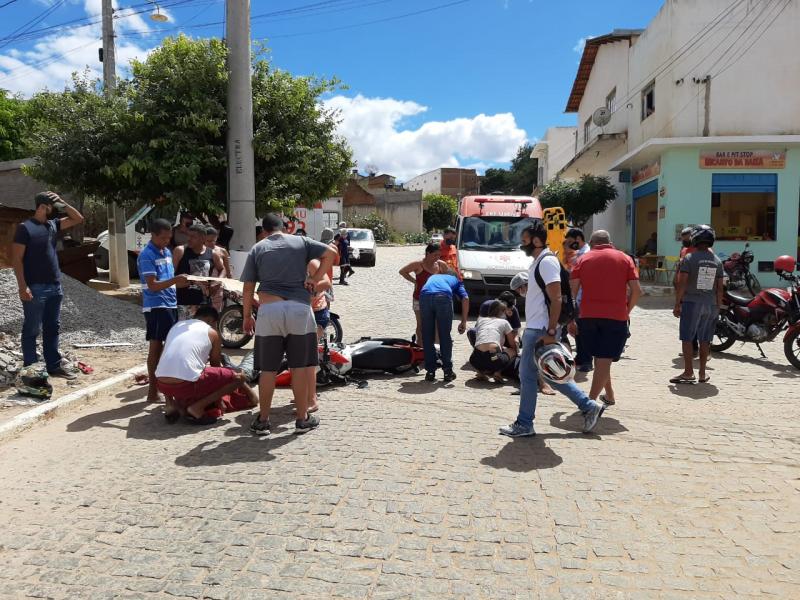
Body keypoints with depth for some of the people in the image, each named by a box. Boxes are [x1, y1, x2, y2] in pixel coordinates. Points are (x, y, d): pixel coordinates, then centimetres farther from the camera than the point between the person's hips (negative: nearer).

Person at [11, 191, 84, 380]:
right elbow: (16, 259, -13)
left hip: (54, 286, 7)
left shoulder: (53, 224, 10)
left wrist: (63, 203, 4)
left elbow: (78, 219, 18)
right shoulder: (25, 228, -10)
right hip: (35, 288, -7)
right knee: (32, 330, 1)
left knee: (52, 328, 13)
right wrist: (23, 286, -18)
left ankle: (54, 365, 21)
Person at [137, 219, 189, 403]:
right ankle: (153, 391, 3)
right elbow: (152, 285, -19)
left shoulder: (167, 252, 14)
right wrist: (174, 281, -31)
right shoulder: (146, 255, -12)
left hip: (170, 304, 8)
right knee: (156, 348, -4)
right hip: (156, 307, -8)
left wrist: (180, 282, 5)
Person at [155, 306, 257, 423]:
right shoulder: (212, 333, 8)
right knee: (239, 377, 4)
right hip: (186, 385, -6)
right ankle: (197, 407, -4)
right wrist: (219, 400, 33)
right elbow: (216, 366, 18)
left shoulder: (177, 325, 22)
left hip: (161, 384, 6)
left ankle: (172, 404, 15)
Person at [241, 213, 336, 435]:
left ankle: (262, 421, 14)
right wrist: (316, 278, 5)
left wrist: (247, 316, 16)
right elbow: (330, 253, 1)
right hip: (299, 309, 0)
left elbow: (248, 287, 7)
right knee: (300, 367, 8)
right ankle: (302, 419, 15)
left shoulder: (257, 249, 10)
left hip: (269, 310, 0)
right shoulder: (301, 242, 11)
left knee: (268, 369, 7)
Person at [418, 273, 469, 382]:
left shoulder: (432, 277, 42)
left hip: (425, 296, 2)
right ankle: (448, 371, 17)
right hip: (443, 296, -2)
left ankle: (430, 372, 16)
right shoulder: (456, 280, 33)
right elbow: (465, 298, 13)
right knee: (445, 337, 12)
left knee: (427, 337, 12)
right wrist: (464, 322, 14)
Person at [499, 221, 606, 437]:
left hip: (540, 330, -10)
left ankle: (524, 425, 11)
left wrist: (551, 332, -24)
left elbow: (556, 299, -21)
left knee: (527, 375, -1)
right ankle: (589, 406, 22)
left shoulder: (547, 261, -15)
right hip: (535, 328, 10)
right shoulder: (539, 261, 16)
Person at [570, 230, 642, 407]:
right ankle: (591, 400, -11)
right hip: (616, 316, -2)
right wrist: (626, 310, 12)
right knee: (605, 360, -2)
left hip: (588, 316, 2)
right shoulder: (624, 259, 8)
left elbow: (572, 290, -1)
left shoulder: (583, 260, 8)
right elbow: (637, 291, -1)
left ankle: (609, 396, 29)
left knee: (599, 358, 18)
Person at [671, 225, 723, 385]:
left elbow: (682, 283, -11)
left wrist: (677, 304, -6)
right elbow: (719, 288, 7)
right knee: (705, 340, 10)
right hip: (711, 305, 4)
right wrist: (718, 307, 13)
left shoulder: (689, 258, -7)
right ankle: (702, 373, 15)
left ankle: (688, 372, -2)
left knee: (687, 338, 1)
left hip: (691, 303, -4)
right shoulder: (717, 261, 7)